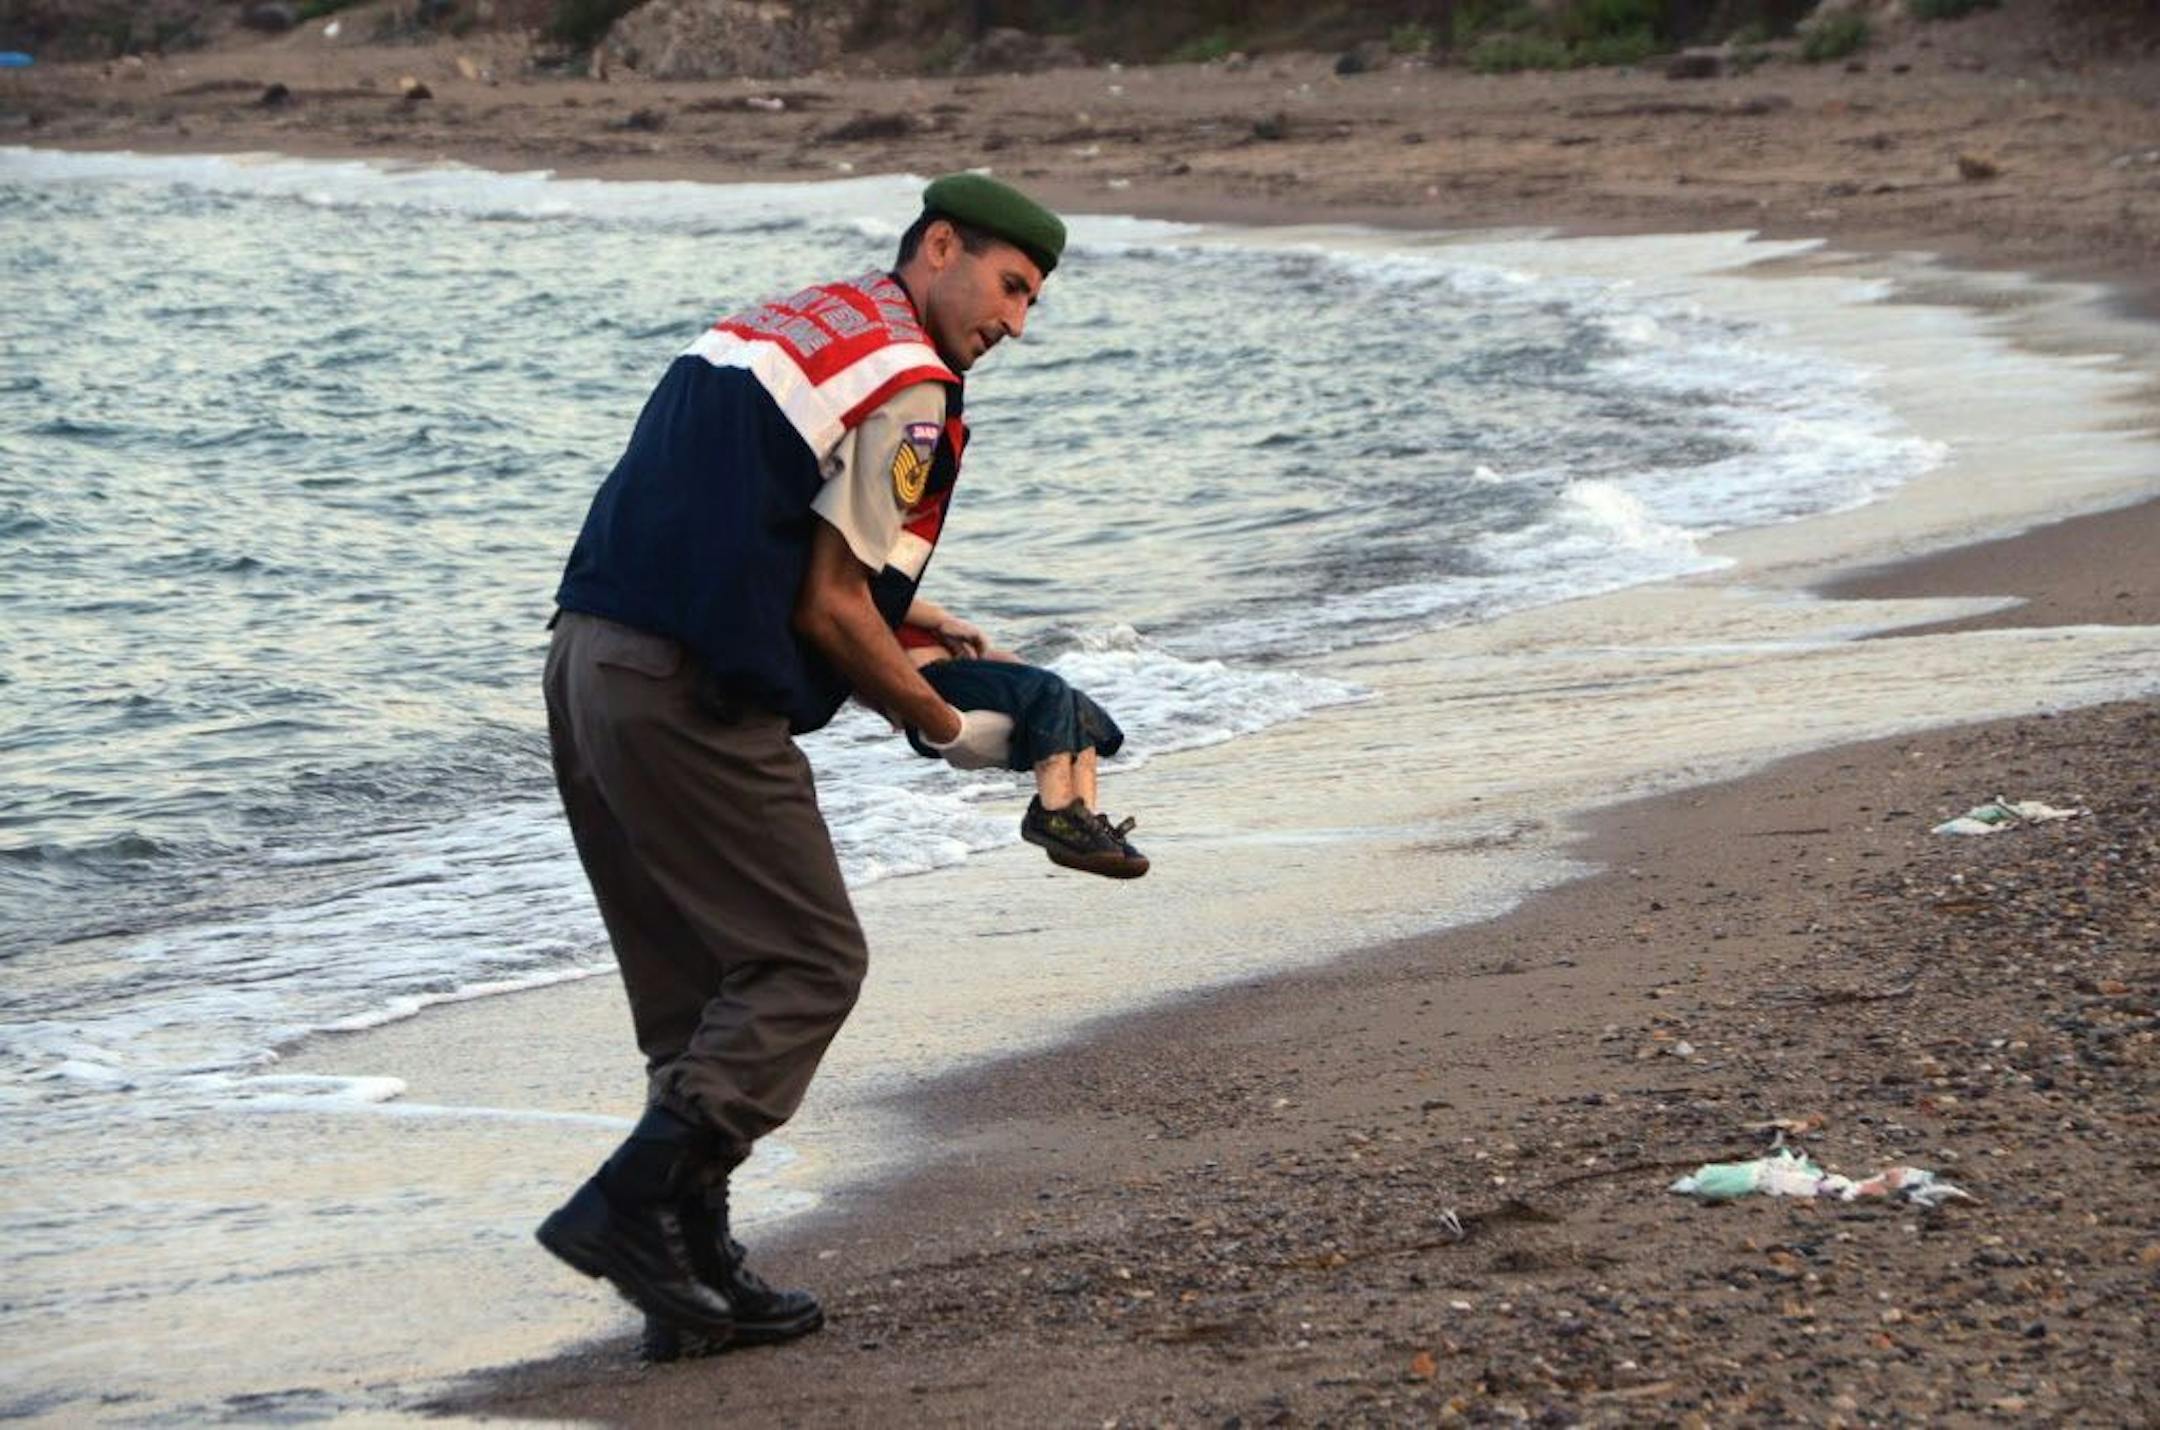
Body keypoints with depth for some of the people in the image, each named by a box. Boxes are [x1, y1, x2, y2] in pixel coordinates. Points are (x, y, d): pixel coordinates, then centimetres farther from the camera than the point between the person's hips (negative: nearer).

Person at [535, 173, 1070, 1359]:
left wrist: (919, 626, 27)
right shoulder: (905, 383, -6)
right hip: (691, 701, -10)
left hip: (587, 661, 10)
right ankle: (626, 1205, -9)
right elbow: (829, 610, -9)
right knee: (808, 963, -1)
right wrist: (948, 729, 4)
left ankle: (696, 1273, 15)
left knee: (699, 983, 15)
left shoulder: (783, 323, 23)